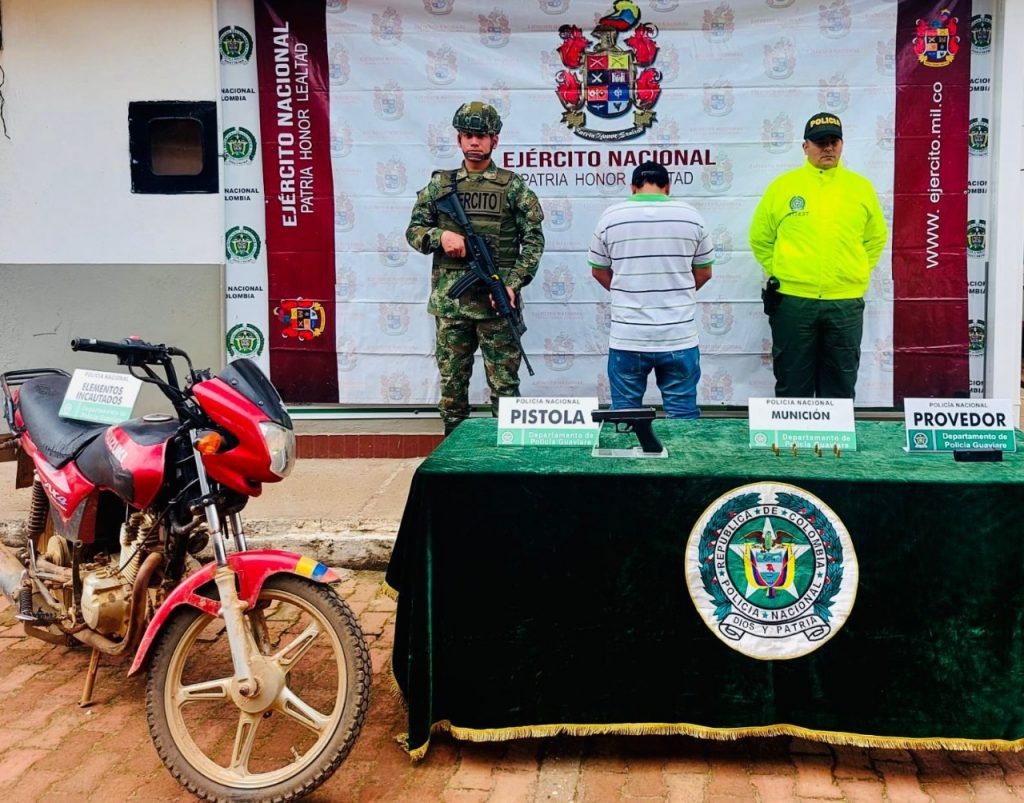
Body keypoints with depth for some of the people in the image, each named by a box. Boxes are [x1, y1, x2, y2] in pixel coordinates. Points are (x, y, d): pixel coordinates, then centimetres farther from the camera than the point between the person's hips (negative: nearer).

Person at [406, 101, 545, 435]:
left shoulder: (513, 186, 3)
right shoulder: (439, 184, 10)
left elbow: (533, 239, 0)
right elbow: (414, 230, 11)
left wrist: (513, 284, -12)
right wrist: (440, 236, -11)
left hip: (496, 301, -2)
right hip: (450, 301, 3)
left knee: (504, 383, 1)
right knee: (452, 381, 9)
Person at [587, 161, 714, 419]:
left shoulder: (611, 216, -2)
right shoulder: (691, 216, 1)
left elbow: (598, 271, 9)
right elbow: (704, 272, 10)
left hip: (626, 339, 0)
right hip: (680, 337, 1)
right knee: (683, 415, 8)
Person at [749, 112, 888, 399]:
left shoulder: (861, 187, 7)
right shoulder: (782, 186, 3)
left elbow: (876, 238, 19)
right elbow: (760, 238, 11)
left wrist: (858, 272, 9)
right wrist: (778, 272, 3)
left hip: (846, 303, 1)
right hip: (792, 301, -1)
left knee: (840, 387, 9)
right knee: (793, 387, 6)